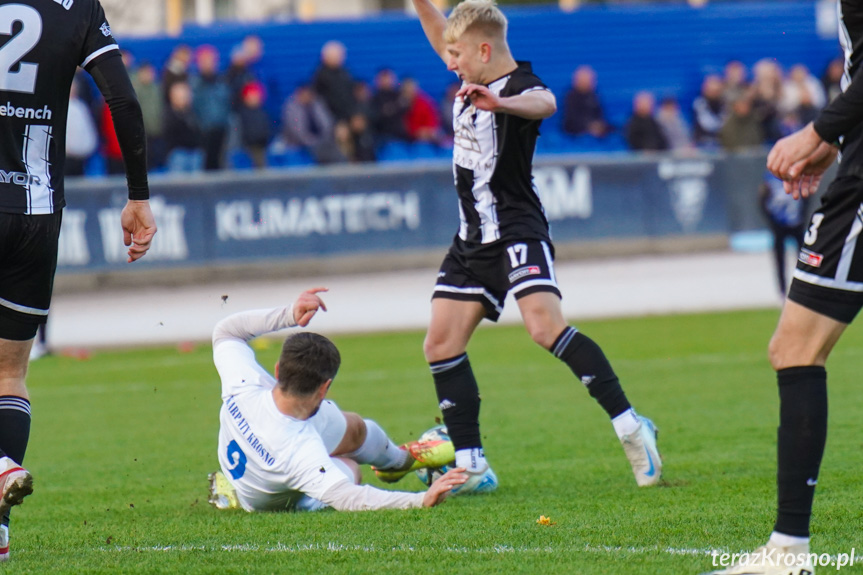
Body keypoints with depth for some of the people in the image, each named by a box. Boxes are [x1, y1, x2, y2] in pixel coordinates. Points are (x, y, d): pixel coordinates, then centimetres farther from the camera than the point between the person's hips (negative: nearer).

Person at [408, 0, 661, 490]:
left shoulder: (519, 86, -16)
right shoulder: (470, 83, 9)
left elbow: (544, 104, -42)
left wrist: (499, 103, -62)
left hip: (517, 233, -9)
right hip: (473, 239, 9)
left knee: (546, 326, -27)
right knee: (441, 345, 5)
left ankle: (629, 426, -24)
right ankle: (469, 464, 10)